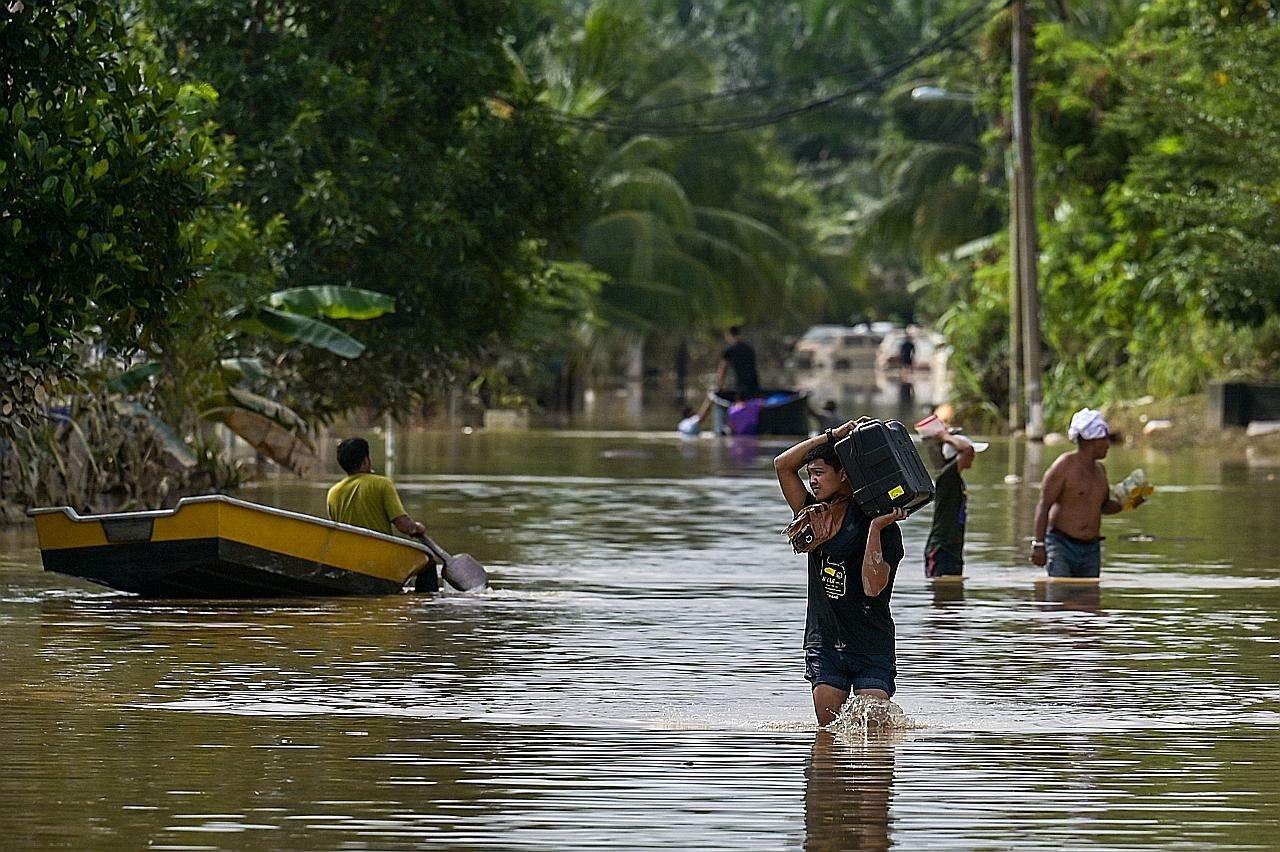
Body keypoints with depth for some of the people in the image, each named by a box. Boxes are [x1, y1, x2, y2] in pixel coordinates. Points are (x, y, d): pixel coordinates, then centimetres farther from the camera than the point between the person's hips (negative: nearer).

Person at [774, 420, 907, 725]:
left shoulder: (885, 529, -6)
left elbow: (873, 587, -19)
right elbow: (783, 466, 4)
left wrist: (876, 529, -23)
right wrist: (833, 436, 0)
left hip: (871, 646, -4)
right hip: (825, 643, 4)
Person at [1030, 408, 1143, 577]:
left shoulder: (1099, 469, 14)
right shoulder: (1064, 466, -9)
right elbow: (1043, 506, -11)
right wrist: (1039, 544, -18)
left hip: (1091, 549, 7)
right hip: (1061, 544, -7)